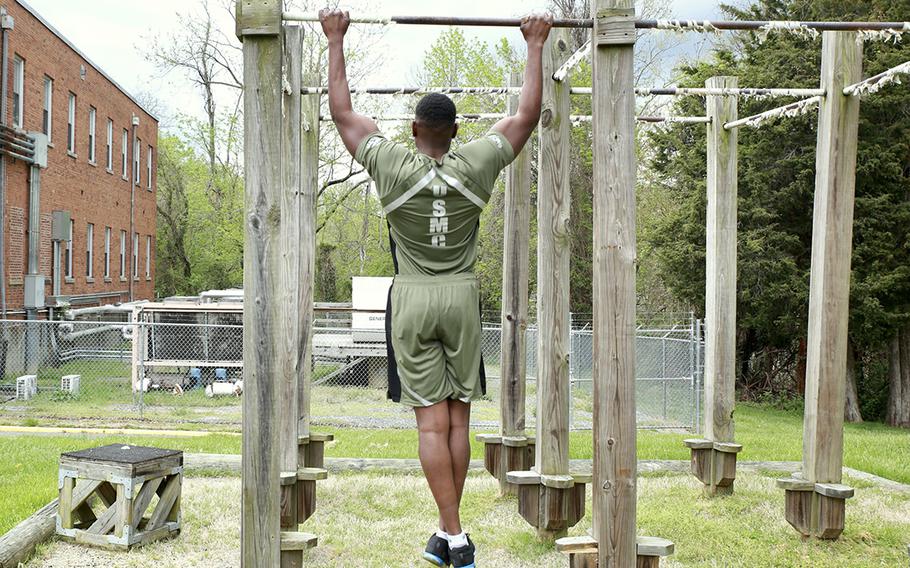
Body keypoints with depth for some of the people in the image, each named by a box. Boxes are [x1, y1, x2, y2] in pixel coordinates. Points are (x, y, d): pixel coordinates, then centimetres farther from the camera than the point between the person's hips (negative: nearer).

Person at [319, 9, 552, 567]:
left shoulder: (393, 165, -7)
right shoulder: (476, 164, -4)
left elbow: (343, 111, 4)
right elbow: (528, 113, 7)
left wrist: (336, 40, 13)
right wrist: (535, 45, 17)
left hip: (413, 302, -1)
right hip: (462, 299, 2)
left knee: (432, 420, -3)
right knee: (458, 419, 7)